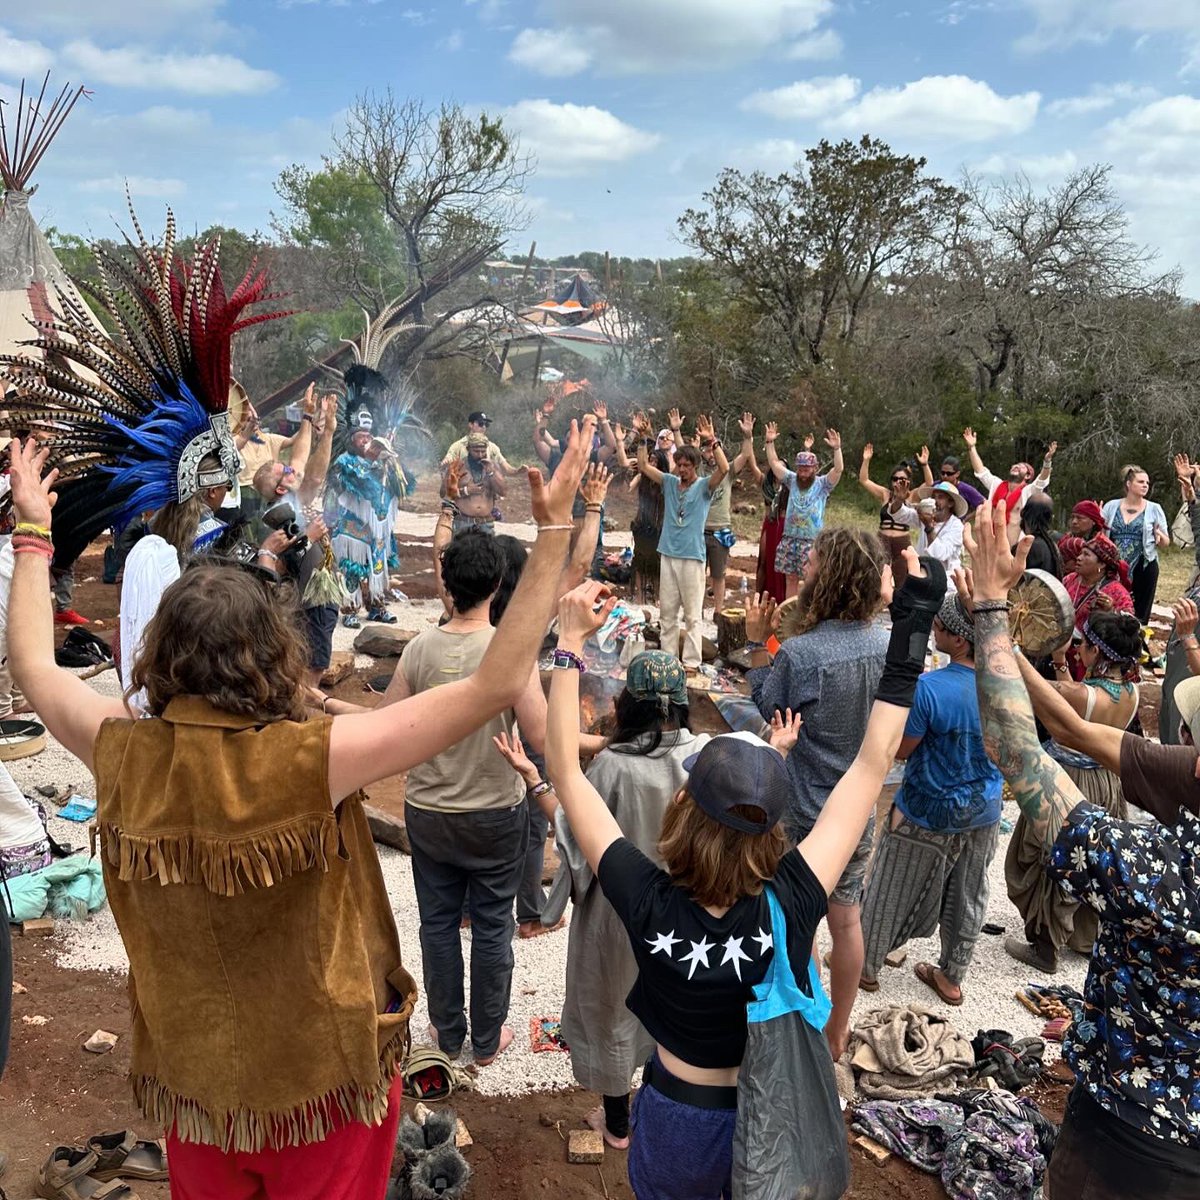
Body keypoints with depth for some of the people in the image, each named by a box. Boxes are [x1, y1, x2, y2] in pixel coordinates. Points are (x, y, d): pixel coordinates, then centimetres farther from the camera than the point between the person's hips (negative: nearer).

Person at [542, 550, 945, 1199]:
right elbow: (873, 763, -25)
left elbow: (565, 770, -24)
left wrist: (569, 640, -25)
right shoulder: (792, 903, -31)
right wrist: (910, 630, -24)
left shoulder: (648, 905, -32)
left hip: (680, 1128, -1)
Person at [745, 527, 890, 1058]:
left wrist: (756, 641, -2)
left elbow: (768, 704, -9)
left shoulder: (799, 653, -29)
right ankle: (837, 1033, 37)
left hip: (804, 814, -5)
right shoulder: (888, 645, -11)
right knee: (846, 917, 20)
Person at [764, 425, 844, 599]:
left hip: (812, 541, -4)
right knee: (791, 578, 10)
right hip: (789, 538, 4)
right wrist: (770, 442, -5)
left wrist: (836, 449, -30)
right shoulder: (792, 480, 8)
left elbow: (838, 469, -17)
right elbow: (774, 463, 5)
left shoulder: (823, 484, -2)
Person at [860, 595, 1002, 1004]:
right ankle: (952, 977, 39)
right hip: (983, 814, 5)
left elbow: (899, 750, -18)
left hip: (928, 813, -5)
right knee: (967, 898, 22)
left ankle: (867, 965, 34)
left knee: (893, 891, 16)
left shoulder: (929, 688, -30)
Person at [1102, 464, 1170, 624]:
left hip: (1144, 569, -1)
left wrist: (1159, 535, -16)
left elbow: (1166, 543, 6)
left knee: (1140, 616, 4)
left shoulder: (1154, 509, 2)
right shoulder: (1111, 506, 3)